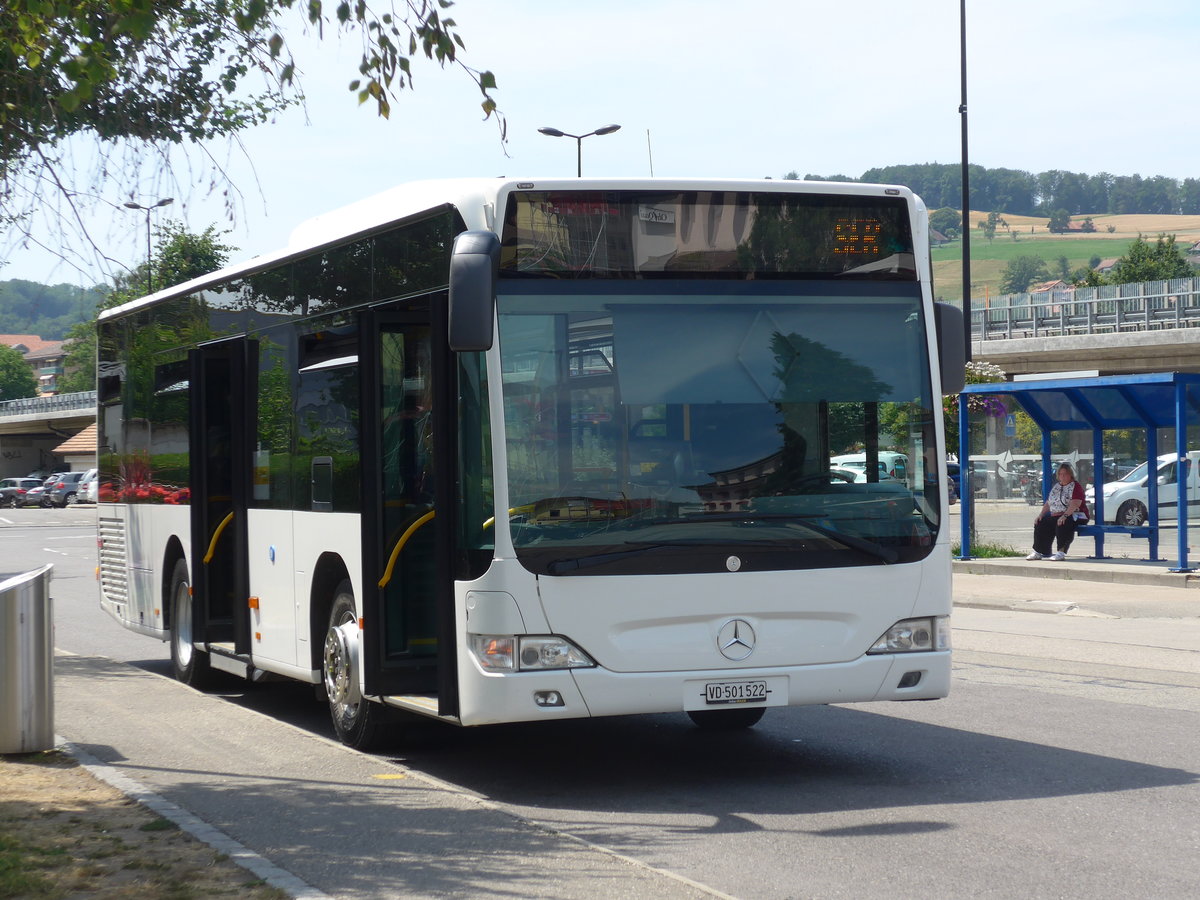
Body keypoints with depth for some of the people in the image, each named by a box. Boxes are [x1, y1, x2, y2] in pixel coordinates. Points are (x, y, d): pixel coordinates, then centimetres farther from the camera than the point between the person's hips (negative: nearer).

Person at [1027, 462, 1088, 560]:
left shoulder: (1076, 486, -6)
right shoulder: (1056, 487, 19)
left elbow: (1075, 504, -21)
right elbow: (1048, 503, 21)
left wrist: (1065, 515, -33)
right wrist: (1040, 515, 5)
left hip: (1074, 516, -8)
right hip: (1055, 516, 8)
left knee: (1062, 525, -38)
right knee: (1041, 524, -8)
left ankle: (1061, 552, -40)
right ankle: (1038, 552, -7)